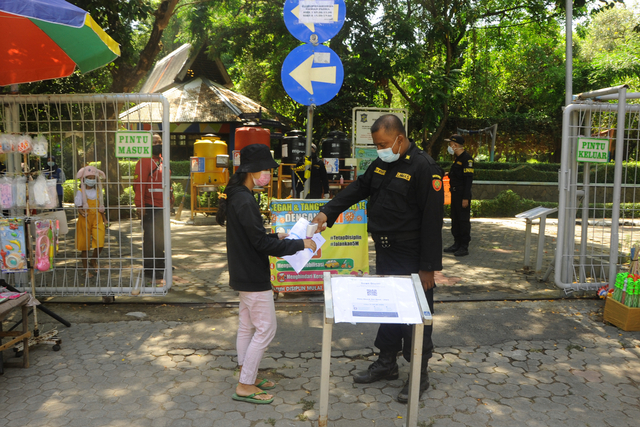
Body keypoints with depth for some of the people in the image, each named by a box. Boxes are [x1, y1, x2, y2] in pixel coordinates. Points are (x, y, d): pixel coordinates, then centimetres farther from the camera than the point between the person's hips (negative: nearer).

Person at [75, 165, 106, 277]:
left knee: (100, 243, -9)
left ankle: (93, 260, 21)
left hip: (97, 219, 2)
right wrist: (81, 212, -26)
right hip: (85, 219, -2)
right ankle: (86, 269, 18)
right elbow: (79, 207, -5)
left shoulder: (98, 192, 6)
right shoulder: (80, 192, -4)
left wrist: (104, 219, 15)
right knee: (85, 245, 5)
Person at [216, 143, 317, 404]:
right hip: (253, 277, -10)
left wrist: (275, 237, 11)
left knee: (247, 325, 17)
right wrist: (299, 244, -18)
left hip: (244, 274, 10)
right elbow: (260, 243, -24)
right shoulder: (245, 201, -23)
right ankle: (245, 387, 7)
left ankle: (247, 377, 30)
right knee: (265, 328, -1)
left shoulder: (237, 196, 9)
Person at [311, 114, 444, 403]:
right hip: (385, 253, 8)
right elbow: (358, 188, 15)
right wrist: (328, 211, 1)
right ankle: (387, 363, 35)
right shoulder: (382, 163, 8)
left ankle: (420, 374, 20)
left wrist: (428, 266, -19)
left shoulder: (424, 167, -18)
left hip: (411, 258, -8)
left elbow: (432, 219, -19)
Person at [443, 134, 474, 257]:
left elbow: (468, 179, -18)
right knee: (455, 219, 13)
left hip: (462, 195, -10)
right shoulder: (457, 158, 15)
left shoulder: (467, 158, -14)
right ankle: (457, 244, 22)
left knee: (463, 220, -4)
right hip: (455, 194, 10)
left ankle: (464, 247, 1)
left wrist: (465, 198, -21)